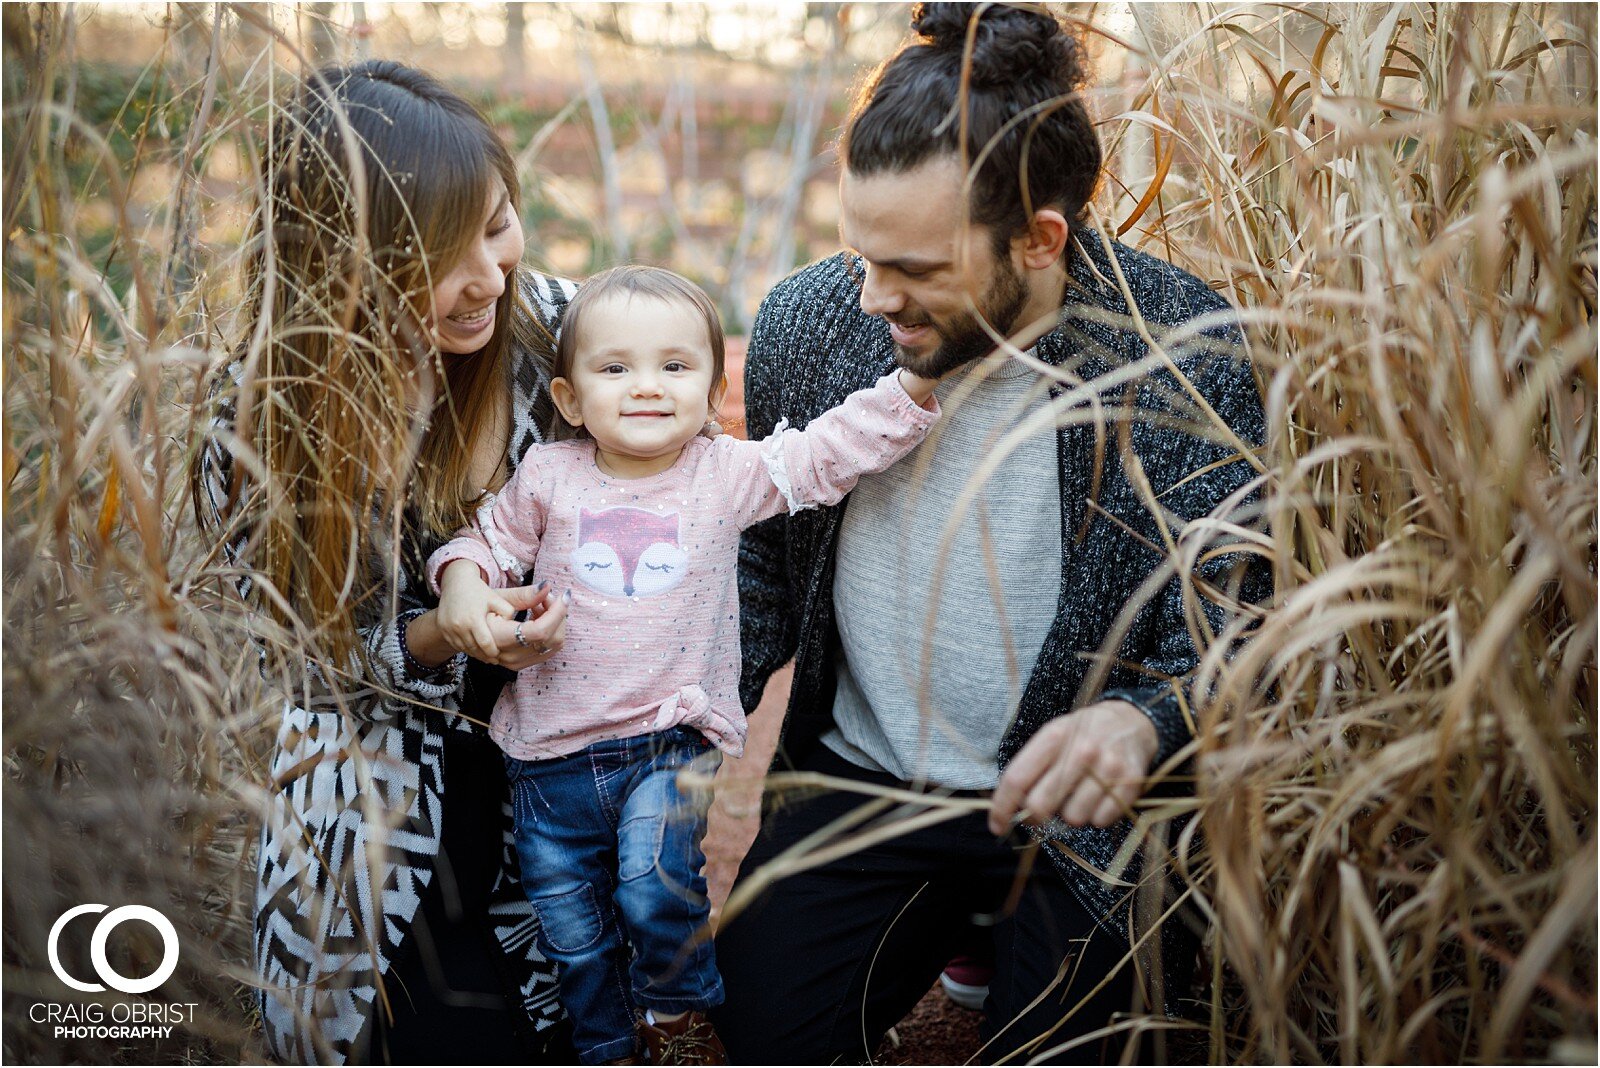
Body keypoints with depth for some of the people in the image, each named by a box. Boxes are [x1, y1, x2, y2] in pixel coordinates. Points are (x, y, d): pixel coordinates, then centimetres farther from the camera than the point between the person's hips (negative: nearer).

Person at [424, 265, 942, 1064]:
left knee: (656, 886, -20)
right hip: (551, 748, 2)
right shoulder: (547, 476, -1)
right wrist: (463, 581, -12)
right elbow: (489, 539, 9)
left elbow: (836, 449, -4)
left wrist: (916, 380, -14)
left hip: (670, 736, -2)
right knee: (571, 925, 12)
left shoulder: (729, 474, -2)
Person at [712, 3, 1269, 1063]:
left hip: (1081, 812, -2)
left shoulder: (1183, 352, -19)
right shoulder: (803, 320, -8)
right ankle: (949, 927, 22)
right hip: (860, 779, 3)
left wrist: (1139, 722, -36)